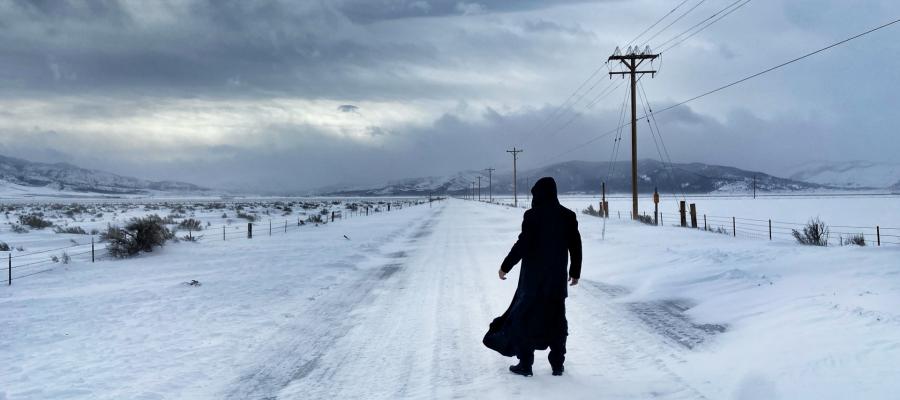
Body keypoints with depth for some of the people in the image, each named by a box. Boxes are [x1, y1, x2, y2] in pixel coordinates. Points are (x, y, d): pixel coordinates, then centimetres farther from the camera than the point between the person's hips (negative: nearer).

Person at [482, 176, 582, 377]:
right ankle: (558, 365, 16)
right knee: (557, 320, 13)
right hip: (557, 278, 4)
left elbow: (522, 244, -16)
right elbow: (576, 246, 5)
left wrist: (505, 266, -5)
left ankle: (525, 364, 11)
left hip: (533, 277, -4)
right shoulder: (568, 216, 1)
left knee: (525, 317, 8)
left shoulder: (533, 216, -13)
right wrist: (575, 272, 16)